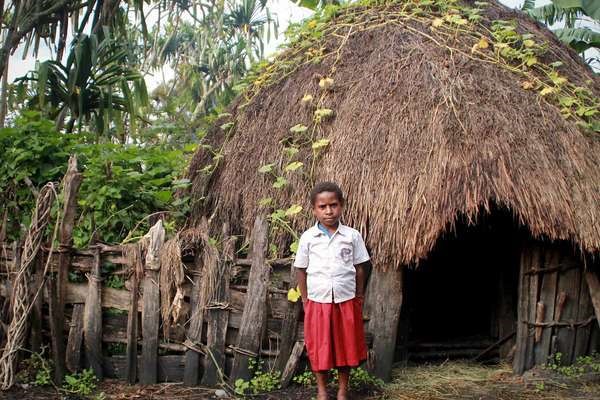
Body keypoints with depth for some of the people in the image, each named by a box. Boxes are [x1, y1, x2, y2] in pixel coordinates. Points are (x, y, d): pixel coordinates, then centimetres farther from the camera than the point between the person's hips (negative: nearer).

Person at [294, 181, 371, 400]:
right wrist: (305, 300, 5)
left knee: (345, 346, 9)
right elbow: (301, 270, 5)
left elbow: (360, 268, 4)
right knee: (319, 347, 7)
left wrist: (359, 298, 5)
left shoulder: (352, 236, -2)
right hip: (318, 301, 0)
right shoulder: (307, 237, -2)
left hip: (346, 301, 0)